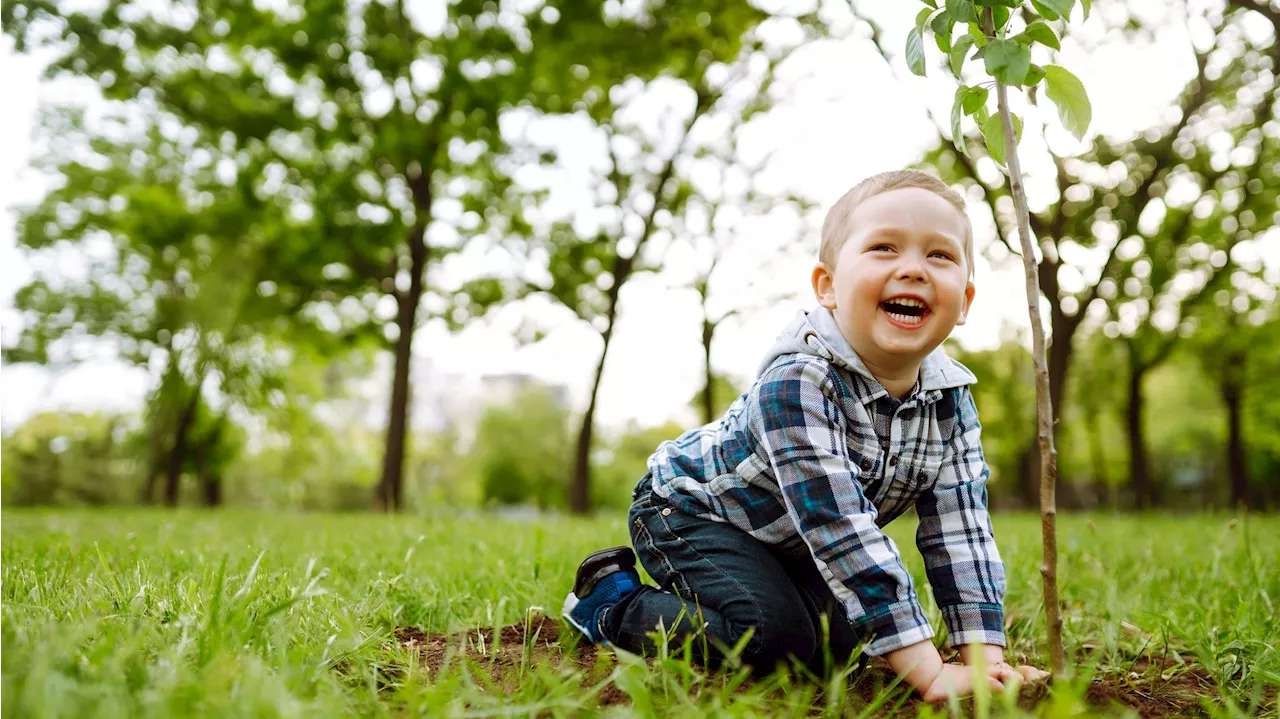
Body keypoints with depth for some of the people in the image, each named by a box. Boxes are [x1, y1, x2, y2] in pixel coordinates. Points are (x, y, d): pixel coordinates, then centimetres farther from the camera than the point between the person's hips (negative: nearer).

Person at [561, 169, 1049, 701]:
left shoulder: (951, 401, -13)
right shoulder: (797, 380, -37)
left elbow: (960, 529, -12)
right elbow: (841, 532, -41)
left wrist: (984, 655, -22)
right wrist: (928, 672, -41)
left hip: (784, 540, 8)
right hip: (691, 508, -7)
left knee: (842, 634, -2)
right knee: (773, 633, -25)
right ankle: (613, 603, -2)